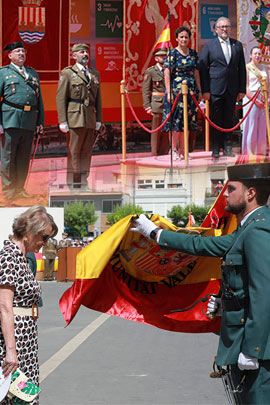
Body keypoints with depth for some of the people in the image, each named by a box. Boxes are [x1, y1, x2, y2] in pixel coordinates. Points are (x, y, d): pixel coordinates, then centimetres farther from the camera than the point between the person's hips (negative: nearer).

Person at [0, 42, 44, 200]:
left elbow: (39, 98, 21)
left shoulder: (33, 72, 20)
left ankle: (19, 189, 15)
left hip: (30, 121, 5)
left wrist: (40, 121, 12)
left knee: (24, 157, 7)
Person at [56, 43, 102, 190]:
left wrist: (98, 119, 10)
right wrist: (62, 121, -10)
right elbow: (61, 98, -3)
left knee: (86, 152, 7)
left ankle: (83, 183, 14)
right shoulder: (67, 73, 2)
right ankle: (72, 185, 1)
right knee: (73, 152, -3)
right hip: (75, 119, -5)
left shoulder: (95, 74, 17)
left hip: (90, 120, 5)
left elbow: (98, 98, 18)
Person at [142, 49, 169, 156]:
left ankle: (164, 154, 11)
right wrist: (147, 106, -10)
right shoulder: (150, 71, 2)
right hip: (157, 106, -4)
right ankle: (155, 155, 3)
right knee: (156, 132, -2)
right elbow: (145, 90, -1)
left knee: (166, 132, 5)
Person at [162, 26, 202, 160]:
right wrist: (168, 92, -15)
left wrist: (199, 91, 11)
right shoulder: (173, 53, -4)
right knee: (176, 120, -5)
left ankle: (182, 150, 13)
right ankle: (174, 150, 2)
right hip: (176, 88, -5)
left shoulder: (193, 53, 11)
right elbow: (167, 74, -8)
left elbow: (196, 73, 14)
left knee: (187, 120, 6)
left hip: (191, 89, 5)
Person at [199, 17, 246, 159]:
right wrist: (205, 90, -7)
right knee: (215, 119, 1)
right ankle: (215, 148, 8)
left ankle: (227, 147, 16)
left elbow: (242, 68, 12)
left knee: (229, 119, 7)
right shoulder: (209, 45, 2)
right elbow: (202, 68, 0)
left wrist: (242, 89, 6)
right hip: (215, 89, -3)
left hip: (232, 89, 3)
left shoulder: (237, 45, 10)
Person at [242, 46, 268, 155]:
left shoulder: (263, 68, 17)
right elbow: (245, 87, -7)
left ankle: (261, 151, 9)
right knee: (251, 125, -5)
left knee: (262, 126, 4)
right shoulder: (247, 68, 1)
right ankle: (249, 152, 0)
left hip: (263, 100, 5)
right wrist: (255, 100, -14)